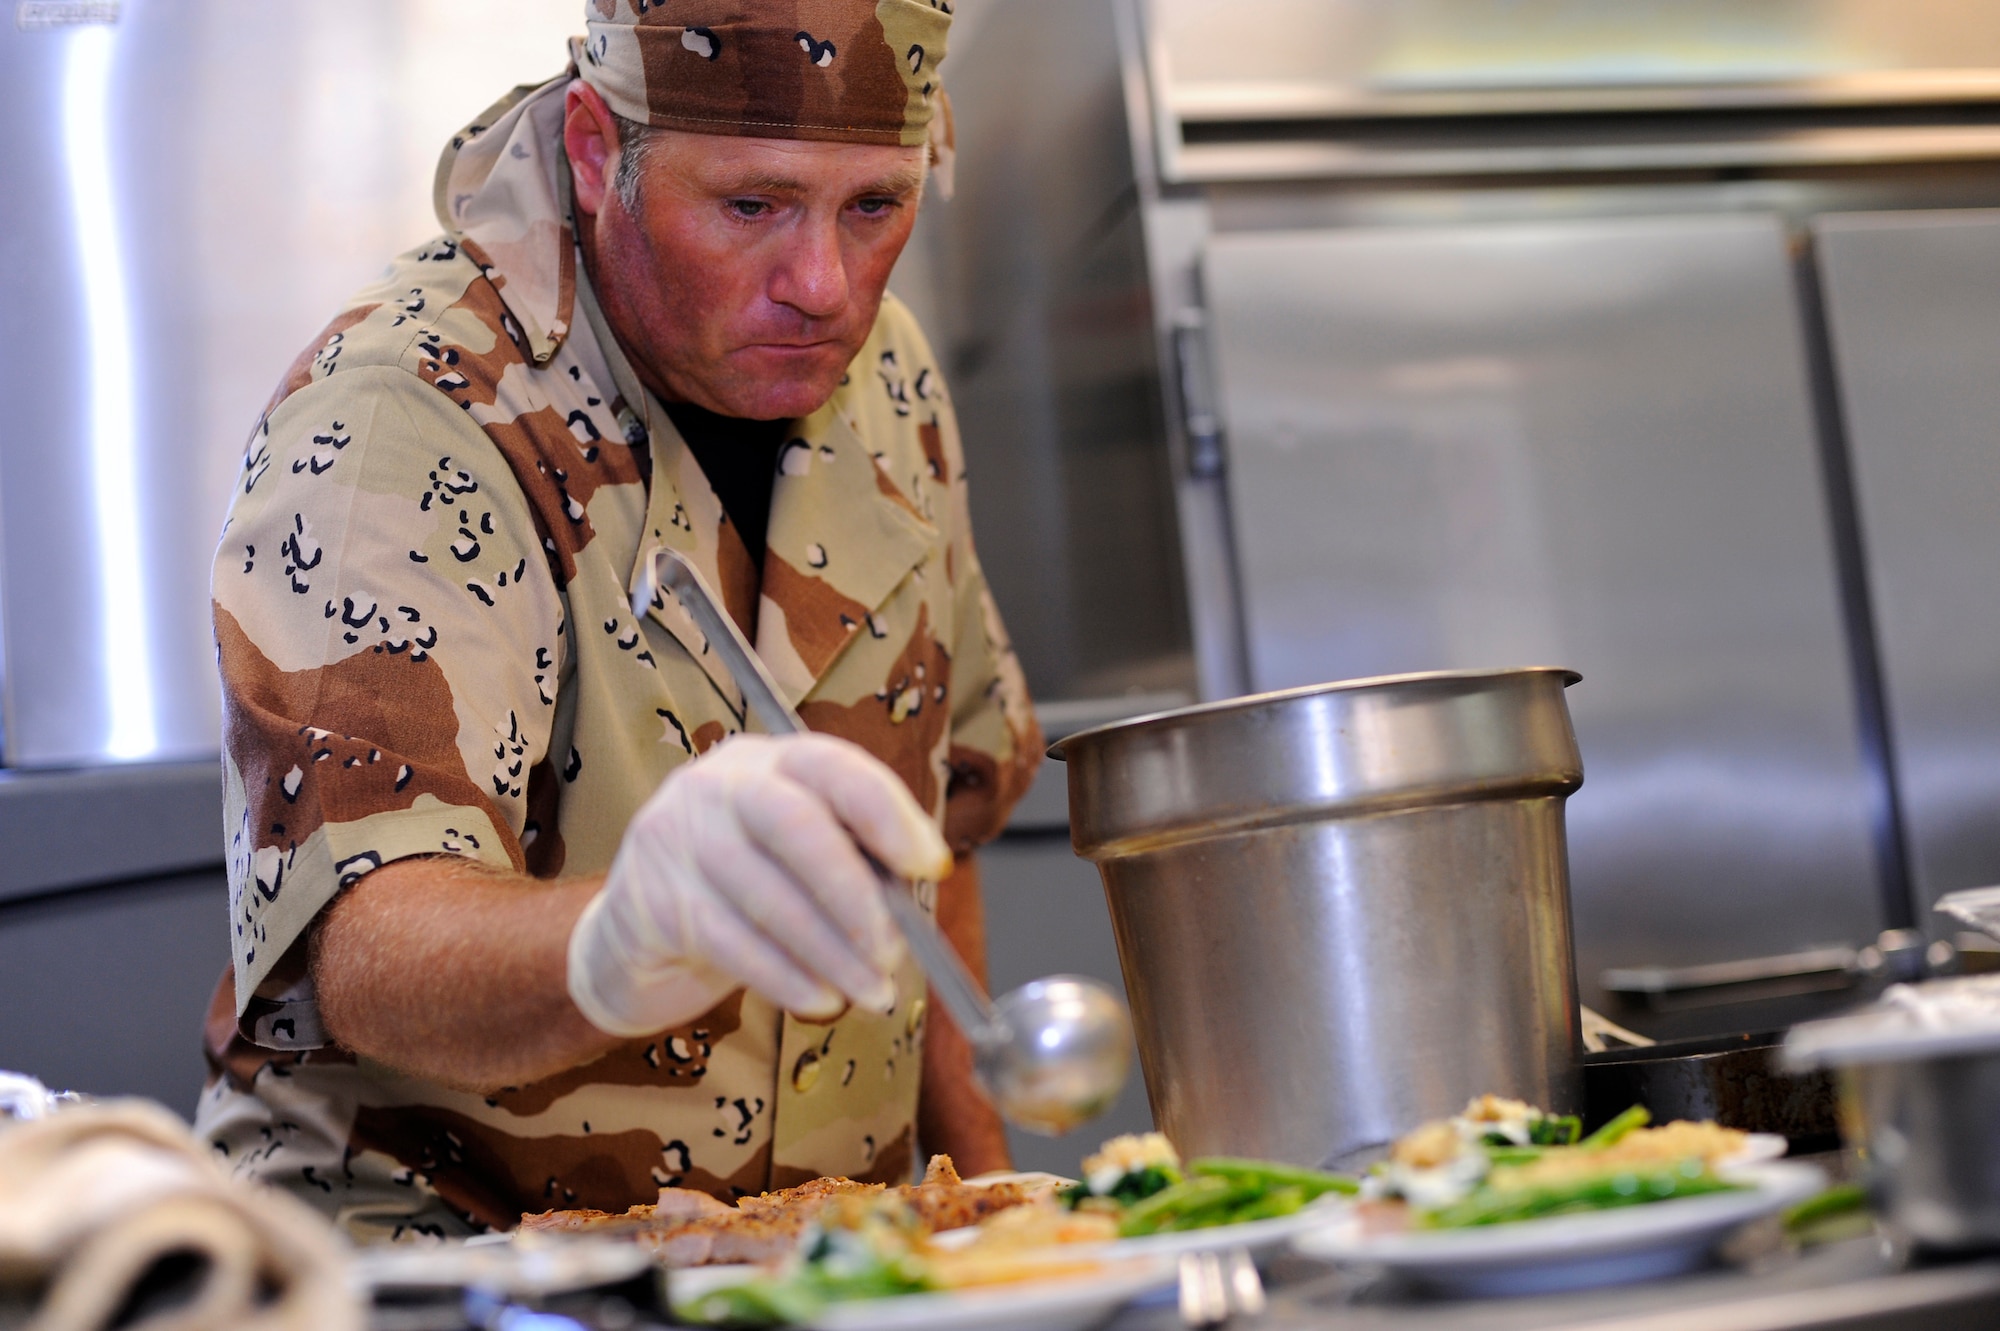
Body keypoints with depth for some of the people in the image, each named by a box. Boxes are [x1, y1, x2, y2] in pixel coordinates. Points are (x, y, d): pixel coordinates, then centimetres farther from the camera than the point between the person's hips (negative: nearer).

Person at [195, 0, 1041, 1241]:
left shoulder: (885, 374, 3)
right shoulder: (389, 421, -18)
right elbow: (363, 950, -31)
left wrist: (976, 1159, 10)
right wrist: (623, 942, -51)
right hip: (441, 1244, -6)